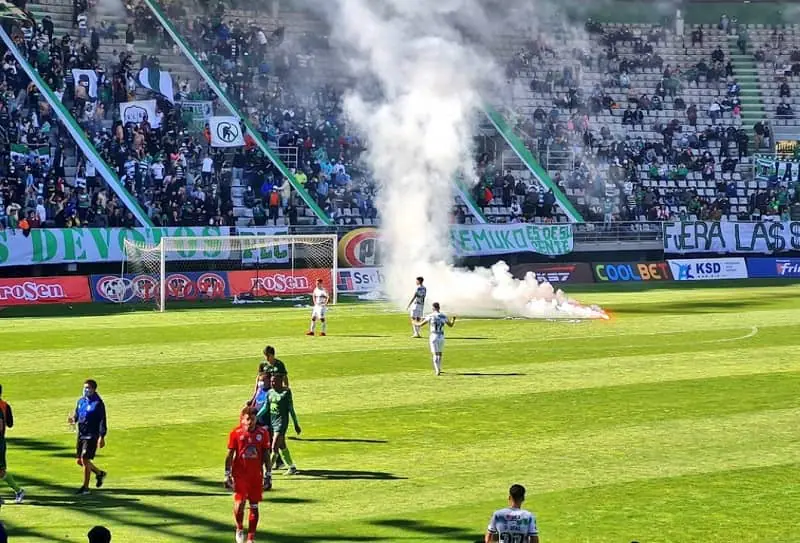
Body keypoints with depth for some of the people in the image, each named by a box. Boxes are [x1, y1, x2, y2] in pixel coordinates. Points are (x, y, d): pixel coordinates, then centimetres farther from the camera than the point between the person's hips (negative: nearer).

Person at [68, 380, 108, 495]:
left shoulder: (98, 403, -12)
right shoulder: (81, 401, 9)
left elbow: (102, 421, -14)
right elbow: (77, 414, 20)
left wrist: (101, 437, -20)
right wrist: (74, 419, -5)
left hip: (92, 436, -8)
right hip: (81, 435, 8)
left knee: (85, 459, -11)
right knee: (80, 461, 11)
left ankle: (85, 487, -1)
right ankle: (99, 473, 34)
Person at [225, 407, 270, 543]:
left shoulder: (263, 433, 1)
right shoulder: (235, 433, -3)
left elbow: (266, 454, 8)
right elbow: (230, 455, 0)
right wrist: (227, 474, -3)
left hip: (256, 475, 2)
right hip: (240, 474, -2)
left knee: (254, 506, 4)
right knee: (239, 503, -11)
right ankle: (239, 529, 16)